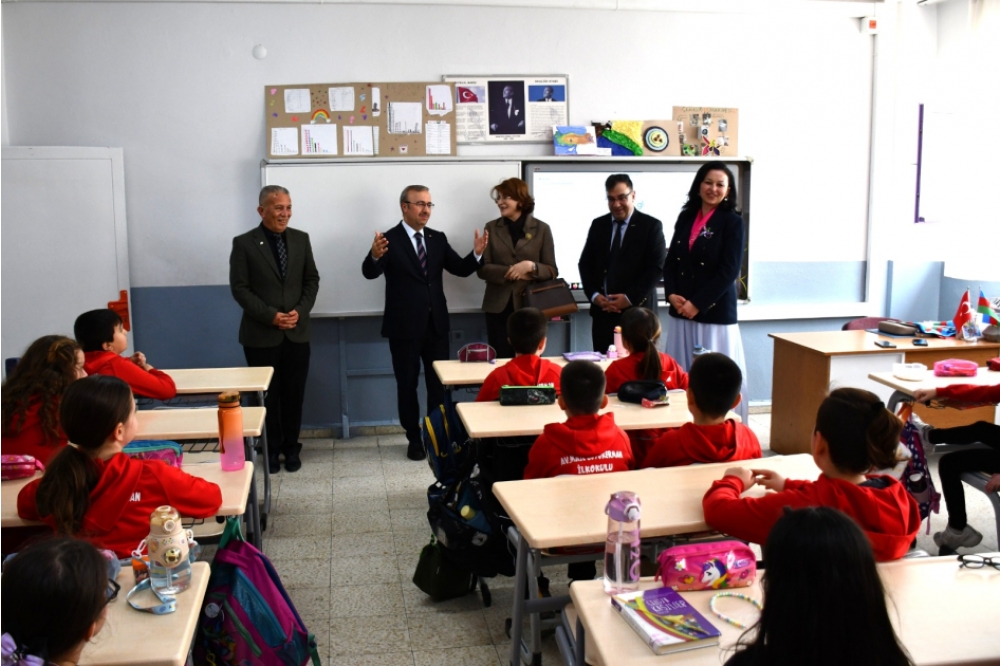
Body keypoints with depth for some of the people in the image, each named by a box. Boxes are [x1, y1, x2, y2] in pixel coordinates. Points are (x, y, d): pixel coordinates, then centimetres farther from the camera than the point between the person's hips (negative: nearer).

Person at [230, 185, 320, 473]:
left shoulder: (301, 239, 6)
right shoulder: (244, 243, -5)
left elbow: (312, 280, 7)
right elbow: (239, 288, -8)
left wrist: (300, 311, -8)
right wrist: (270, 316, -16)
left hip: (297, 332, 3)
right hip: (261, 334, -3)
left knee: (294, 394, 8)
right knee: (267, 395, 7)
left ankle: (291, 448, 22)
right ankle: (271, 450, 21)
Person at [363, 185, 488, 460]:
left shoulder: (438, 239, 6)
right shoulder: (389, 240, -10)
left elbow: (460, 269, 2)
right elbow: (370, 273, -22)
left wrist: (476, 254, -19)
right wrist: (375, 256, -45)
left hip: (436, 324, 4)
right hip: (404, 326, -4)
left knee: (438, 384, 11)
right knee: (407, 385, 8)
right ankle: (414, 439, 22)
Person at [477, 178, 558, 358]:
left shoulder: (541, 229, 2)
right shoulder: (492, 228, 6)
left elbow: (552, 270, 0)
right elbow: (482, 268, 0)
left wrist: (531, 266, -18)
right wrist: (510, 272, -13)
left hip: (530, 306, -1)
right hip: (498, 306, 1)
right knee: (500, 360, 4)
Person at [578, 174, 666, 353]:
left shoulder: (651, 226, -1)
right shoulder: (598, 225, 12)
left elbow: (656, 267, -8)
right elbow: (585, 263, 12)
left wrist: (630, 298, -14)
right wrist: (593, 295, -4)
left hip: (636, 310, -3)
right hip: (602, 311, 4)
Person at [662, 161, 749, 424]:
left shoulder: (732, 222, -5)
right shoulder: (685, 217, 11)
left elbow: (728, 271, -11)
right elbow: (670, 261, 11)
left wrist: (697, 304, -14)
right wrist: (671, 294, -5)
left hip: (714, 312, -5)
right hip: (681, 311, 5)